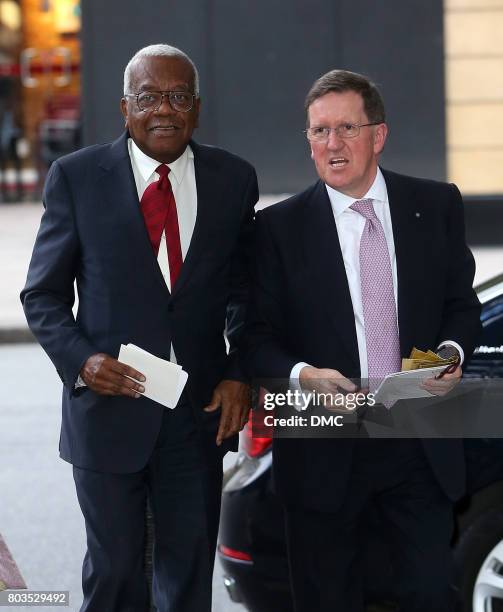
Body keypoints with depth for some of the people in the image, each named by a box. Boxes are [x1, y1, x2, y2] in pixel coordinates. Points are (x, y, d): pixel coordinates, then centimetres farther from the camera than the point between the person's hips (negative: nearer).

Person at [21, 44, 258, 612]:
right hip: (110, 407, -2)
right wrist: (80, 361, -16)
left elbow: (243, 289, 11)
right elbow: (43, 294, 1)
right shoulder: (76, 177, -4)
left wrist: (239, 373, -3)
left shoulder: (234, 179, 3)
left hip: (200, 414, 2)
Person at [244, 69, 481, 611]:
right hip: (324, 455, -1)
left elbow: (461, 304, 11)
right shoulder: (280, 227, -2)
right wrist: (301, 374, -21)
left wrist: (451, 352, -10)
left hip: (421, 448, 1)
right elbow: (257, 338, -2)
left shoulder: (437, 206, 4)